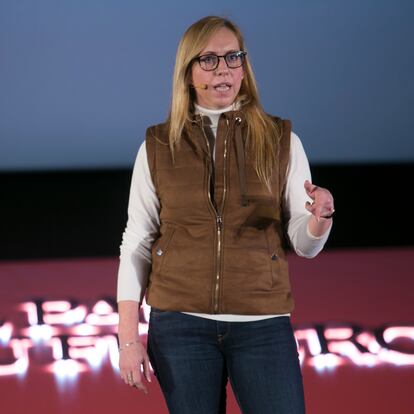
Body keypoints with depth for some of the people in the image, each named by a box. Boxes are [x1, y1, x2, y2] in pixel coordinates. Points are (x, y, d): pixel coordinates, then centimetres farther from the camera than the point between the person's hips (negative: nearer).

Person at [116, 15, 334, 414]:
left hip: (263, 325, 0)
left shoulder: (281, 141, 3)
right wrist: (129, 338, -1)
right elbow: (136, 244, 4)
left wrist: (321, 215, -22)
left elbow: (304, 244, 2)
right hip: (180, 324, 0)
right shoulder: (157, 146, 3)